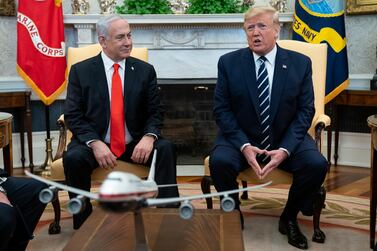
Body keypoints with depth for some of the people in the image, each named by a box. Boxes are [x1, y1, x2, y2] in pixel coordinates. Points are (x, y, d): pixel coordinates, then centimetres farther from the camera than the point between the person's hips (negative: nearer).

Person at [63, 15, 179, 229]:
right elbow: (73, 116, -3)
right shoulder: (81, 71, 1)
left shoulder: (145, 70, 4)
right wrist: (95, 143, -20)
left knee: (166, 148, -26)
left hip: (136, 143, 1)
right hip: (95, 143, -1)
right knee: (73, 157, -30)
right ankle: (84, 225, -11)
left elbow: (155, 112, 4)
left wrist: (149, 136, -18)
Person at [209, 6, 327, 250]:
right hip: (241, 138, 0)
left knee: (317, 164, -25)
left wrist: (285, 149, -18)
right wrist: (244, 146, -20)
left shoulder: (300, 63, -2)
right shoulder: (229, 62, -4)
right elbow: (221, 109, -5)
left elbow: (305, 110, -3)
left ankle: (289, 217, 3)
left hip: (286, 139, 1)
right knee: (219, 161, -30)